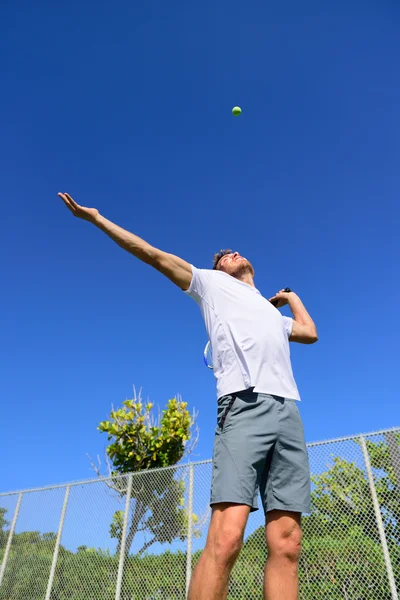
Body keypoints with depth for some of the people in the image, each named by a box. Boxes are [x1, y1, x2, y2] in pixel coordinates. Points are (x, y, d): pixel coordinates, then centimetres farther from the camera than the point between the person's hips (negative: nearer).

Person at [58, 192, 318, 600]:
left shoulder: (272, 312, 37)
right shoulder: (212, 284, 22)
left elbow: (311, 333, 43)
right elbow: (151, 253, 20)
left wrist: (291, 297, 50)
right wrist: (95, 217, 22)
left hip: (289, 412, 5)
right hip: (244, 406, -5)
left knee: (285, 545, -5)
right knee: (225, 539, -19)